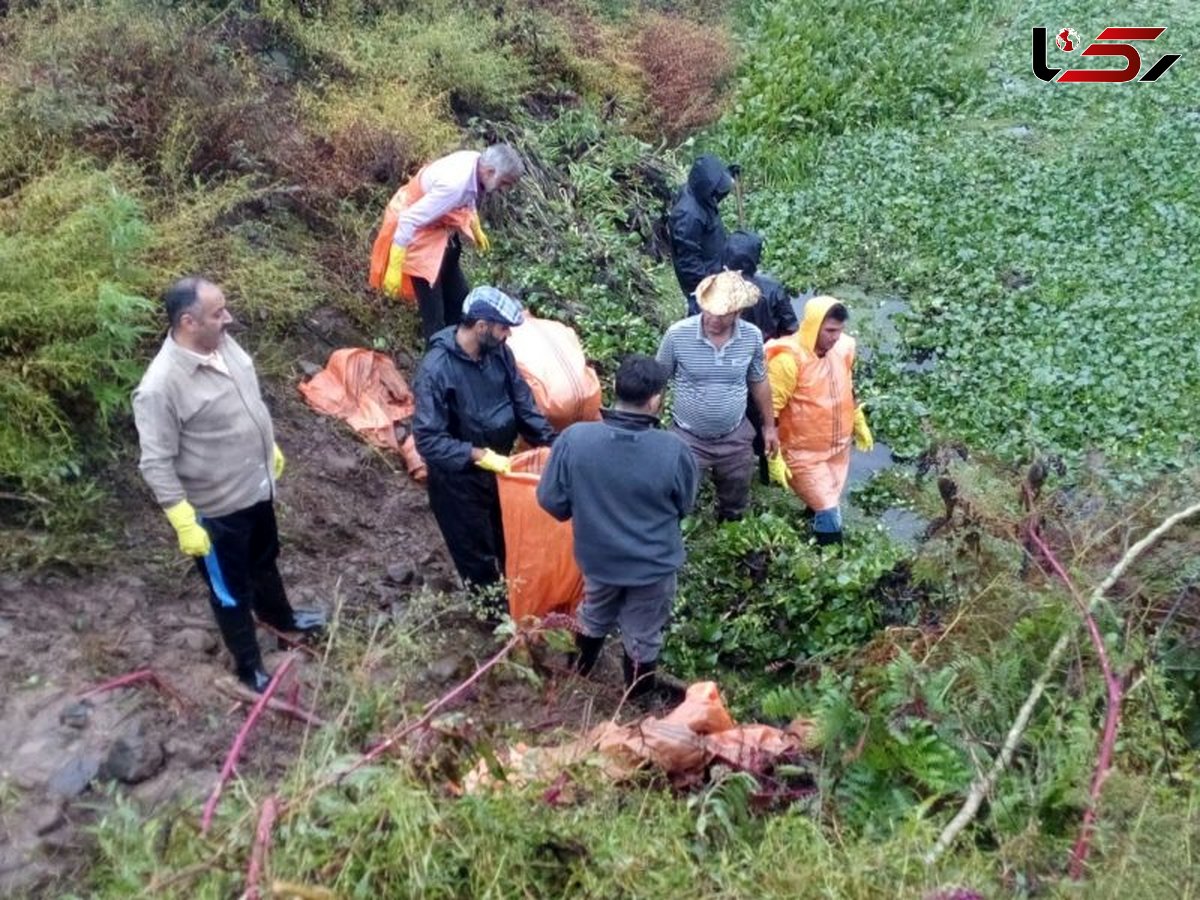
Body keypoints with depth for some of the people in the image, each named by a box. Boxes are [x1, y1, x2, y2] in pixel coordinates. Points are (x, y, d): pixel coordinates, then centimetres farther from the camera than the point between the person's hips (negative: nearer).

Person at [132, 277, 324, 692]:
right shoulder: (160, 386, -31)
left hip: (257, 486, 8)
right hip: (217, 508, -7)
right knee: (232, 591, 14)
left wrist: (271, 447, 21)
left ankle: (281, 617, 59)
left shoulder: (223, 344, -7)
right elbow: (156, 464, -25)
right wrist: (184, 523, -23)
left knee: (264, 560, 32)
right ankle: (250, 668, 35)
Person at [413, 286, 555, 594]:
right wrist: (480, 455, -36)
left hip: (499, 468, 6)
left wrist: (551, 444, -10)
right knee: (479, 562, 13)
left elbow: (523, 404, 1)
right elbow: (428, 440, -29)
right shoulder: (436, 369, -28)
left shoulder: (499, 351, -9)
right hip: (458, 480, -6)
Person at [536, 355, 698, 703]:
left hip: (597, 556, 2)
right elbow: (685, 507, -8)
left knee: (594, 616, 32)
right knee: (642, 635, 24)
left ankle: (581, 669, 56)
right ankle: (639, 696, 47)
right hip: (654, 564, -2)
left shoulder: (574, 438, -24)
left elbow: (550, 500, -11)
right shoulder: (674, 450, -27)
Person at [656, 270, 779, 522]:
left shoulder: (752, 337, -13)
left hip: (735, 438, 3)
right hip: (688, 438, -3)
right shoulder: (678, 334, -21)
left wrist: (769, 426, 12)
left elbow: (759, 383, 4)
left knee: (735, 508, 23)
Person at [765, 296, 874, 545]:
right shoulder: (788, 358, -26)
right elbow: (770, 410, -21)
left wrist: (859, 424, 22)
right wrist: (774, 457, -20)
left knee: (824, 508, 20)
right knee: (829, 515, -5)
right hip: (804, 454, -6)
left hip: (838, 448, 6)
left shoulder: (842, 348, -5)